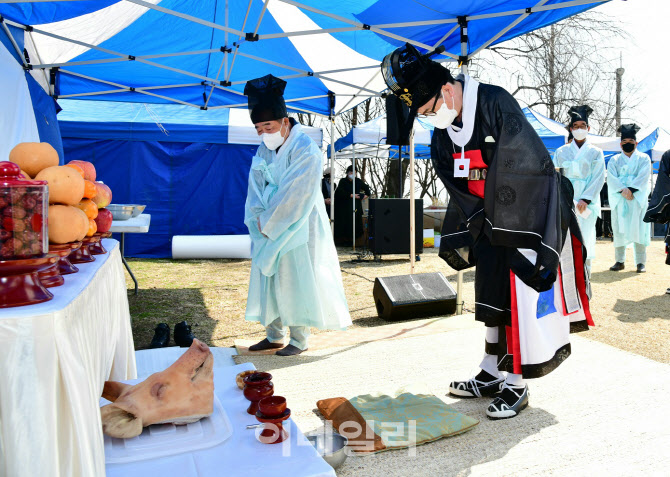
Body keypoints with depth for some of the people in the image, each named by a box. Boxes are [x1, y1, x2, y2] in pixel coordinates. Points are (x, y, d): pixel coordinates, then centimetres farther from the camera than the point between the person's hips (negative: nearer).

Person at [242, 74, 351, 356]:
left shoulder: (305, 150, -16)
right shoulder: (264, 150, 7)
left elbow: (295, 196, -20)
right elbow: (255, 189, 6)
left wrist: (268, 223, -14)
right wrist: (259, 220, -11)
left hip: (297, 229, -7)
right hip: (269, 230, 7)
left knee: (296, 281, -1)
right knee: (268, 279, 11)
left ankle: (299, 340, 12)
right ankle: (274, 335, 24)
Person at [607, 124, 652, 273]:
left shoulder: (644, 158, 11)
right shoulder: (614, 160, 14)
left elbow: (644, 177, -4)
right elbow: (611, 178, -1)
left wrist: (631, 189, -19)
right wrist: (622, 189, -18)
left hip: (638, 198, -1)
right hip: (618, 199, 1)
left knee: (639, 229, -6)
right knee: (619, 229, -2)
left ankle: (640, 262, -3)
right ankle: (620, 261, 4)